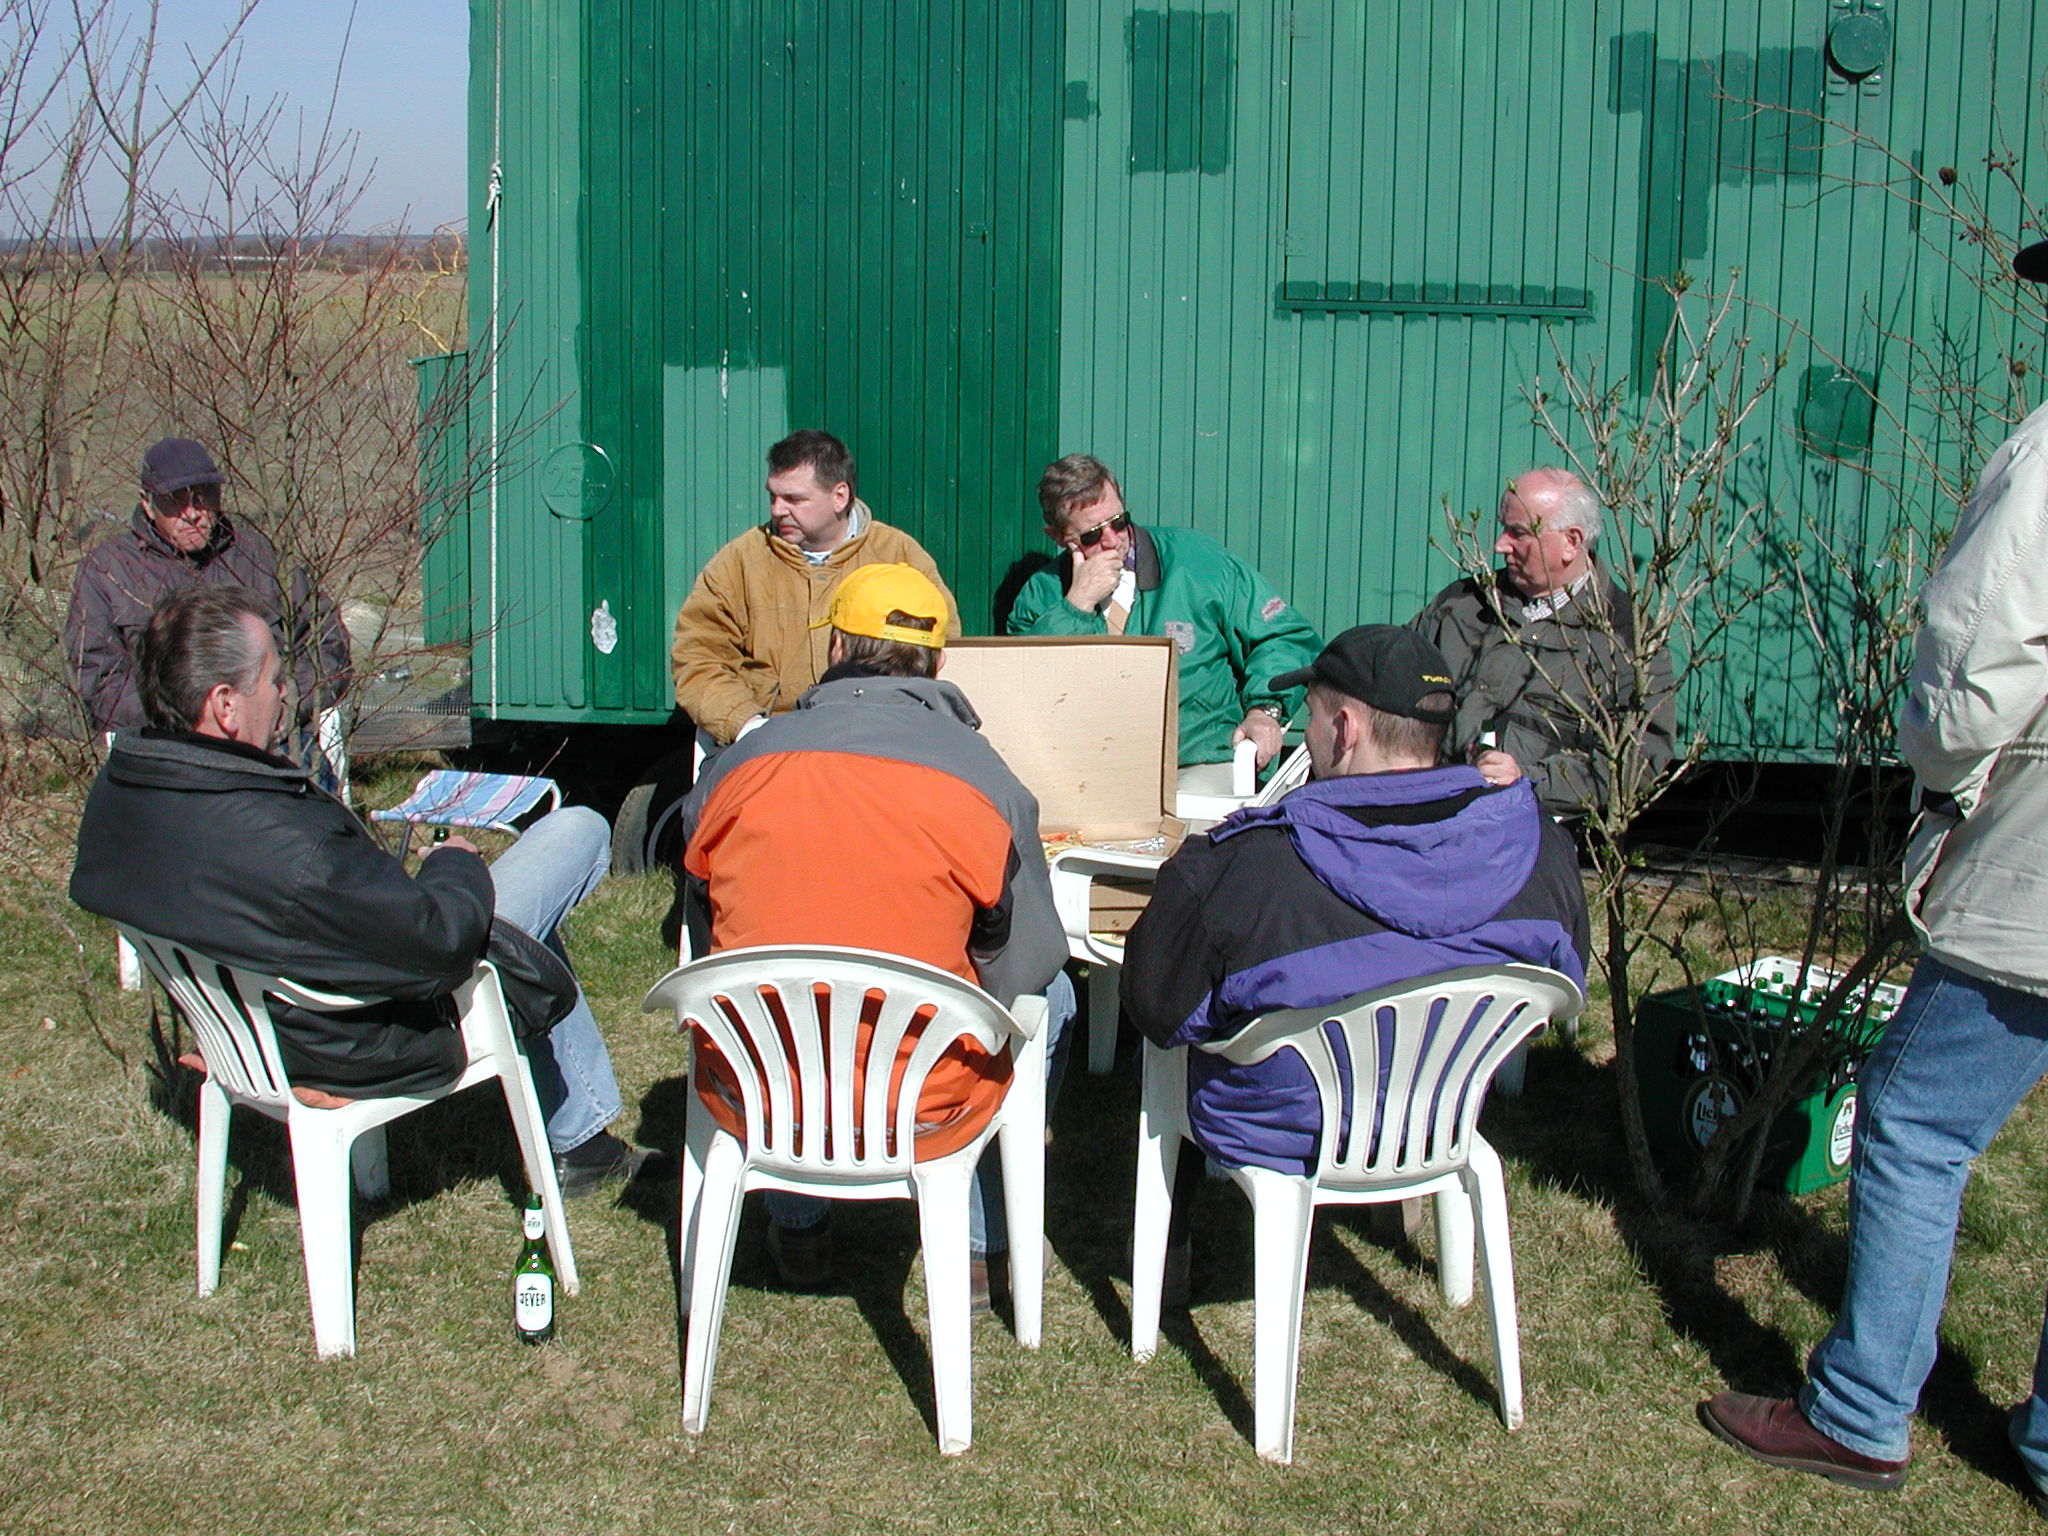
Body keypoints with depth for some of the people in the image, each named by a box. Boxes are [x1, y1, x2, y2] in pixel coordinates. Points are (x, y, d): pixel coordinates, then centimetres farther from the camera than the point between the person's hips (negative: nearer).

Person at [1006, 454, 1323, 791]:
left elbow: (1286, 637, 10)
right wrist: (1076, 607, -11)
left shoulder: (1195, 560, 6)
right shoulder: (1040, 595, 8)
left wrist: (1265, 709, -9)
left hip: (1201, 763, -1)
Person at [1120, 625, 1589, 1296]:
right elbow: (1561, 995, -1)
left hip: (1279, 1138, -4)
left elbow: (1158, 1012, -14)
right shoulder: (1540, 849, -19)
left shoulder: (1237, 869, -31)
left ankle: (1170, 1251, 41)